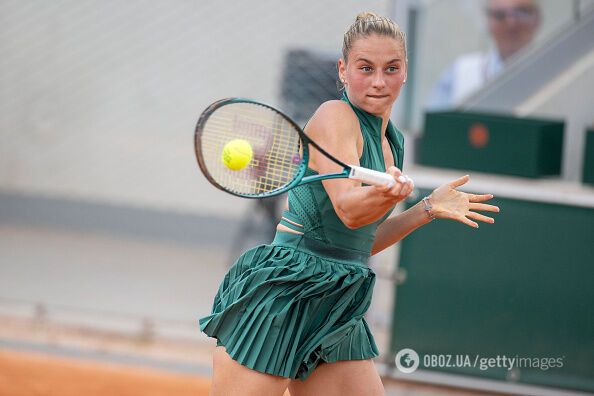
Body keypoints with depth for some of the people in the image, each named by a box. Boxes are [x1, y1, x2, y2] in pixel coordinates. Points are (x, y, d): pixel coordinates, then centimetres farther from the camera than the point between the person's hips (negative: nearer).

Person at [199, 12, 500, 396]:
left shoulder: (392, 141, 16)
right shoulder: (335, 116, -8)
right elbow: (347, 209, -23)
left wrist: (428, 208, 15)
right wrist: (387, 193, -42)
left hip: (336, 316, 8)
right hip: (279, 297, -8)